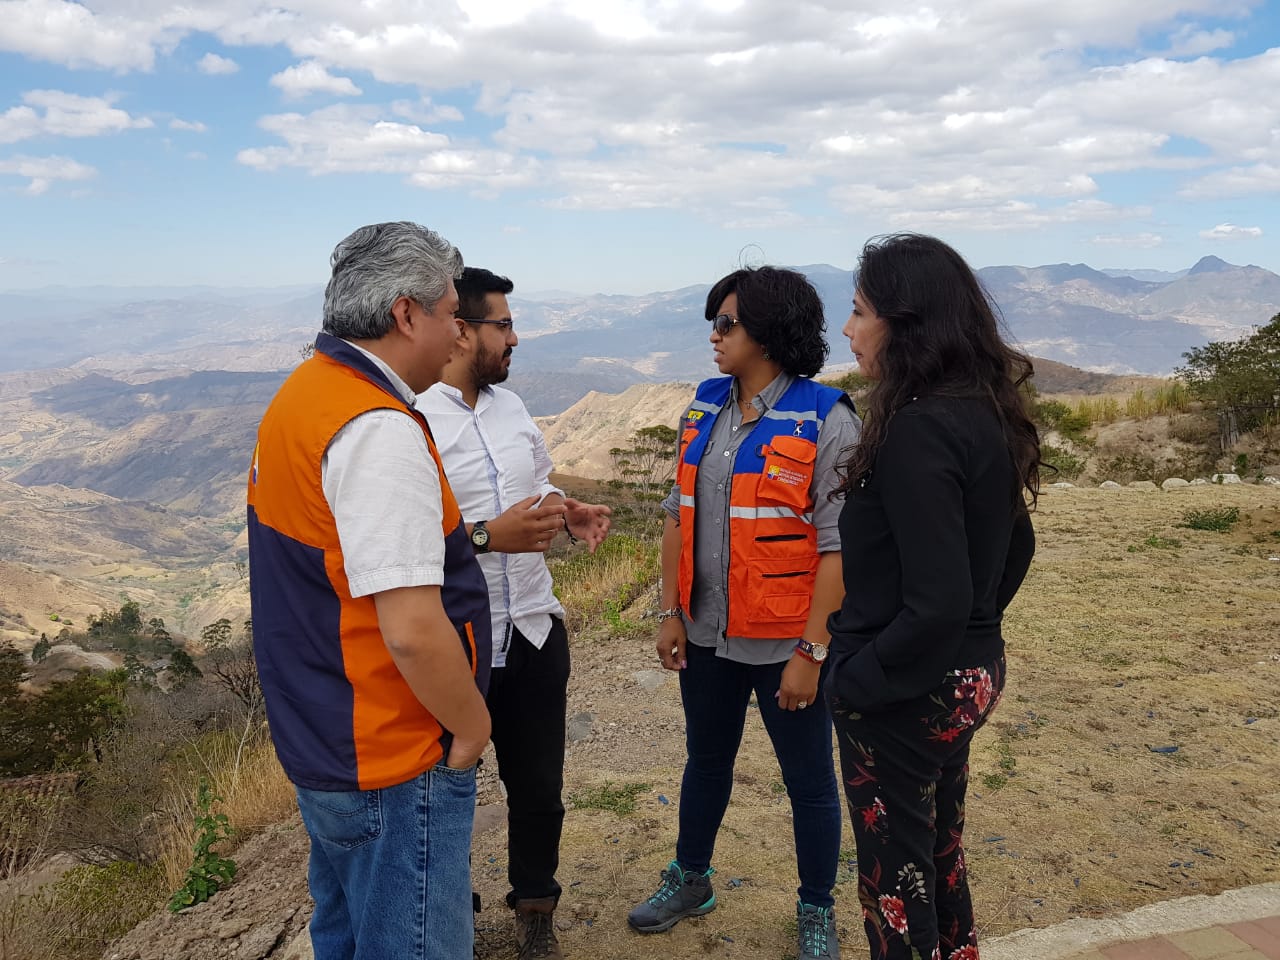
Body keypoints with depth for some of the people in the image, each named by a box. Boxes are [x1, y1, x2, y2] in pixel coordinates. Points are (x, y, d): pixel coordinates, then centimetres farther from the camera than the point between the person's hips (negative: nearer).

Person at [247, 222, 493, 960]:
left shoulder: (304, 393, 4)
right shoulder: (380, 431, -26)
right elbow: (414, 632, -29)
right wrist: (472, 726, -13)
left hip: (321, 739, 10)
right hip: (394, 767, -10)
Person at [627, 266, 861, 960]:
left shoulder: (825, 422, -15)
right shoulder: (705, 411, 4)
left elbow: (839, 547, -17)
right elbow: (678, 515, 8)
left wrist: (811, 650, -18)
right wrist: (670, 611, 5)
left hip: (785, 642, -5)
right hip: (708, 634, 6)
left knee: (808, 779, 12)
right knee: (706, 760, 23)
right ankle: (690, 881, 45)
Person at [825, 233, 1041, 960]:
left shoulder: (918, 431, -25)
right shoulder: (984, 415, 4)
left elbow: (937, 601, -28)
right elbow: (1015, 546, 14)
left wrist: (856, 681, -15)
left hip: (907, 692, -9)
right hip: (969, 674, 9)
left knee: (896, 874, 10)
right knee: (938, 852, 25)